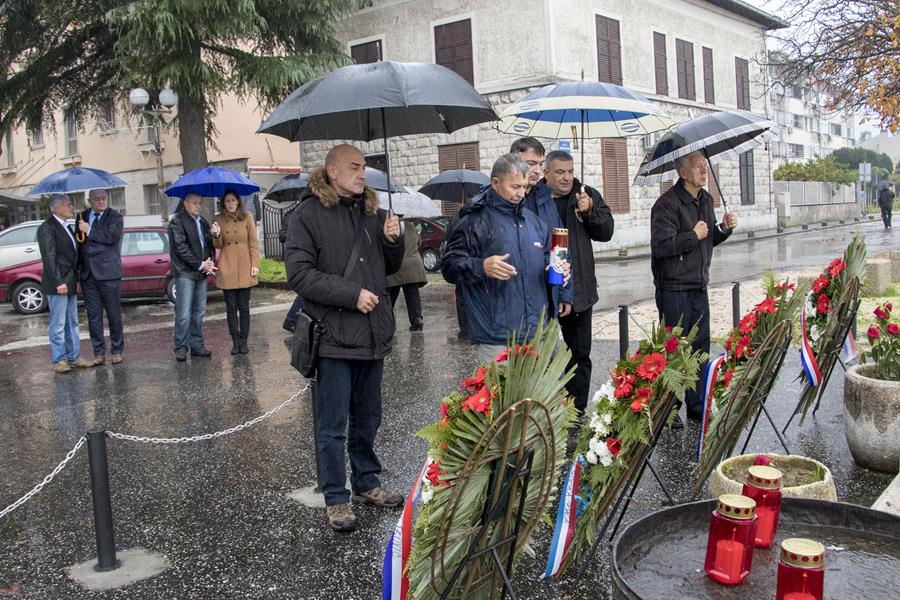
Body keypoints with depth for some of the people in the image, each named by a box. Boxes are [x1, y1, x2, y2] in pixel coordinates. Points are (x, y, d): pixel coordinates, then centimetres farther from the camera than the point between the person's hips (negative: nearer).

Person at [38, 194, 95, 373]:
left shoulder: (65, 227, 15)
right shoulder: (47, 228, -11)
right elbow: (49, 257, -16)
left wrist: (75, 279, 15)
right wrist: (59, 282, -20)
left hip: (69, 283, 9)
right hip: (58, 283, -9)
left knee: (72, 323, 12)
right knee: (58, 324, -2)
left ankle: (74, 357, 19)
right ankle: (58, 360, 5)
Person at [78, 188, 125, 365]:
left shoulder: (114, 216, 0)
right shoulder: (82, 217, 13)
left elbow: (112, 236, -17)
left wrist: (89, 230, -10)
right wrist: (76, 268, 9)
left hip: (108, 272, -4)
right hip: (87, 274, 4)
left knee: (114, 314, 2)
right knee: (93, 315, 6)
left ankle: (117, 350, 13)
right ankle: (99, 352, 14)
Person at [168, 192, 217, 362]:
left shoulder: (203, 222, 17)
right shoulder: (177, 221, -4)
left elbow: (209, 244, 18)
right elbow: (181, 248, -11)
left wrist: (210, 262, -2)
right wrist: (200, 265, -12)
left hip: (201, 273, 6)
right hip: (185, 273, -6)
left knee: (199, 312, 8)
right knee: (184, 314, -7)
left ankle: (197, 345, 15)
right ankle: (181, 348, 0)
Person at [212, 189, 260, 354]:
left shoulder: (247, 216, 1)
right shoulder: (219, 219, 6)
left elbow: (253, 242, 1)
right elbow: (218, 246, 6)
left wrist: (255, 264, -6)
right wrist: (216, 236, -16)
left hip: (244, 267, -1)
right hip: (227, 268, 1)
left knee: (244, 306, 3)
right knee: (231, 306, 4)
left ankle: (244, 341, 10)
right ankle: (235, 341, 12)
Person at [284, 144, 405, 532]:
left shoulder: (371, 212, 13)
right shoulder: (309, 214, -7)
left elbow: (390, 268, 20)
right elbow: (299, 274, -15)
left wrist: (393, 241, -1)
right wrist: (352, 294, -19)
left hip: (373, 335, 6)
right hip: (335, 338, -6)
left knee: (367, 419, 18)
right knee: (333, 425, 4)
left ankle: (366, 482, 34)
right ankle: (336, 498, 17)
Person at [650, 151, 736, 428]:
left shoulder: (706, 200, 13)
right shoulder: (667, 204, -15)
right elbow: (661, 246, -23)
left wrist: (724, 229, 2)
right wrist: (693, 236, -16)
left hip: (699, 286, 8)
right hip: (674, 288, -8)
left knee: (700, 347, 12)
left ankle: (696, 406, 23)